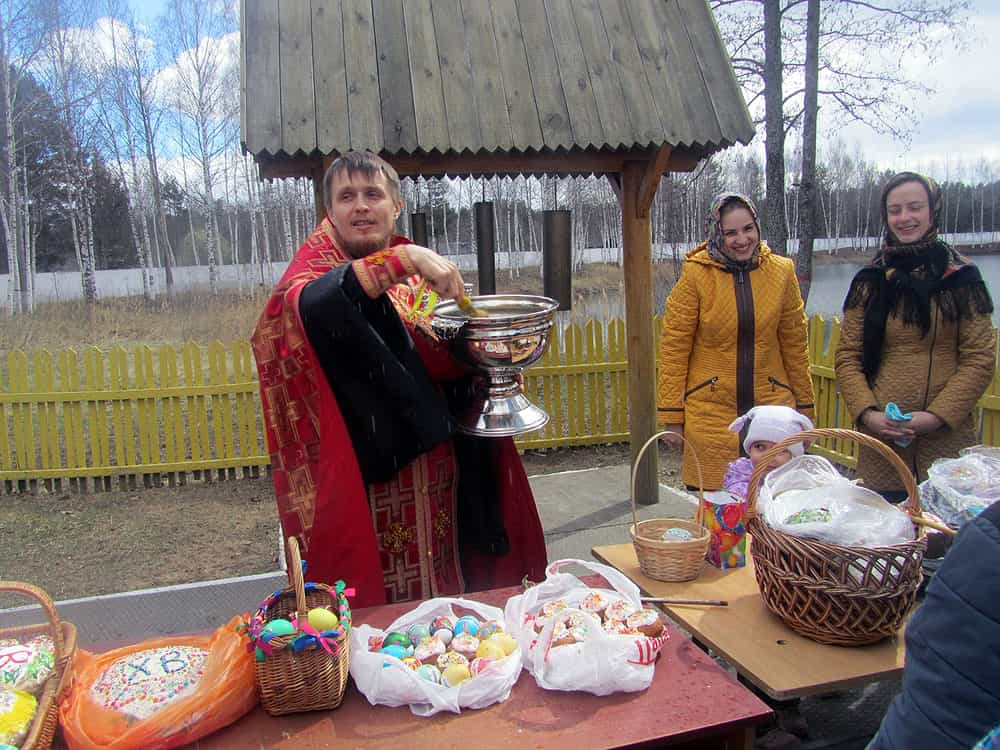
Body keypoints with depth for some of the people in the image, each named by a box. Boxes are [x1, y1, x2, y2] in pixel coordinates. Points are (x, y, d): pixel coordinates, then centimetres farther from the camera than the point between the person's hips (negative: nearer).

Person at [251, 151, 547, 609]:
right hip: (366, 485, -5)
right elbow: (310, 302, -30)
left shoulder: (420, 276, 11)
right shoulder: (314, 268, -4)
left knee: (445, 593, 16)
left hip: (436, 481, 5)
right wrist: (404, 258, -34)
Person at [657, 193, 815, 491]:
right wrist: (671, 416, -6)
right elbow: (674, 347, -5)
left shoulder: (781, 272, 3)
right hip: (711, 412, -2)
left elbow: (795, 345, 10)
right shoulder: (696, 273, -6)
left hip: (771, 407, 2)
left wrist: (804, 408, 11)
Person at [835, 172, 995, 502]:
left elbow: (980, 359, -2)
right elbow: (847, 357, 4)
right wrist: (867, 413, -11)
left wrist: (936, 416, -13)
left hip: (948, 441, -1)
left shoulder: (961, 278, 3)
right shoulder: (870, 281, 7)